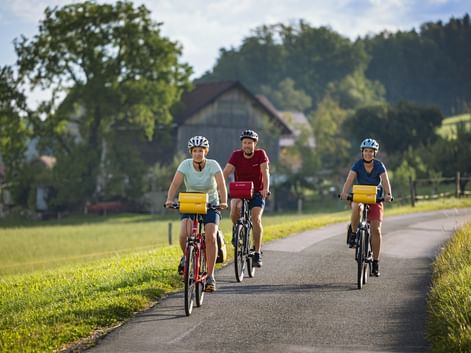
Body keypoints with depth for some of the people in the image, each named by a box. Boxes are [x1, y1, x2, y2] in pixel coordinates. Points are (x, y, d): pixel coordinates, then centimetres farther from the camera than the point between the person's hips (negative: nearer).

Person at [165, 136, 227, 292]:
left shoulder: (213, 165, -13)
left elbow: (221, 185, -21)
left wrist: (223, 202, -38)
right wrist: (169, 200, -33)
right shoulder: (185, 165, -9)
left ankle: (210, 276, -16)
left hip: (211, 206, -1)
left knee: (210, 237, -23)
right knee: (184, 235, -25)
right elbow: (175, 184, -15)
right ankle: (186, 257, 9)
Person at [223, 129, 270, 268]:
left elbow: (265, 172, -22)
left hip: (257, 193, -1)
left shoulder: (260, 154, -10)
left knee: (256, 218, -21)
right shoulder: (236, 155, -9)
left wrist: (266, 189, -40)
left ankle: (257, 253, -13)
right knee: (235, 208, -31)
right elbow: (226, 172, -20)